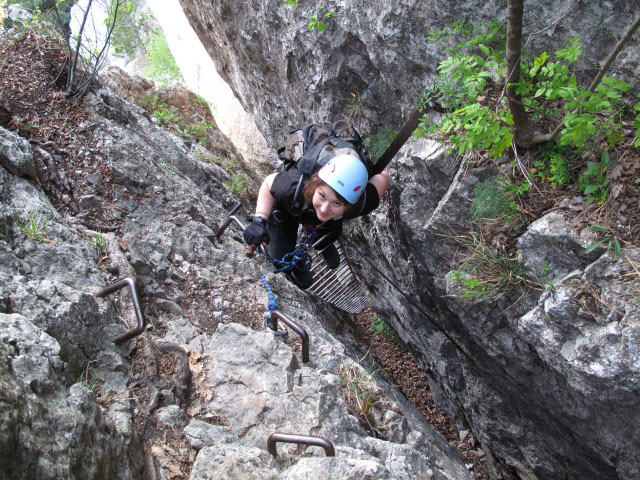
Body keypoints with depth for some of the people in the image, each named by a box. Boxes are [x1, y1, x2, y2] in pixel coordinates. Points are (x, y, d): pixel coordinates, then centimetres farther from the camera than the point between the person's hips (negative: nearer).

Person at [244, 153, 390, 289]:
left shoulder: (361, 204, -43)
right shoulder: (293, 188, -49)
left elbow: (382, 177, -25)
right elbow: (269, 182, -26)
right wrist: (259, 220, -37)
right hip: (286, 209, -1)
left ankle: (324, 245, 56)